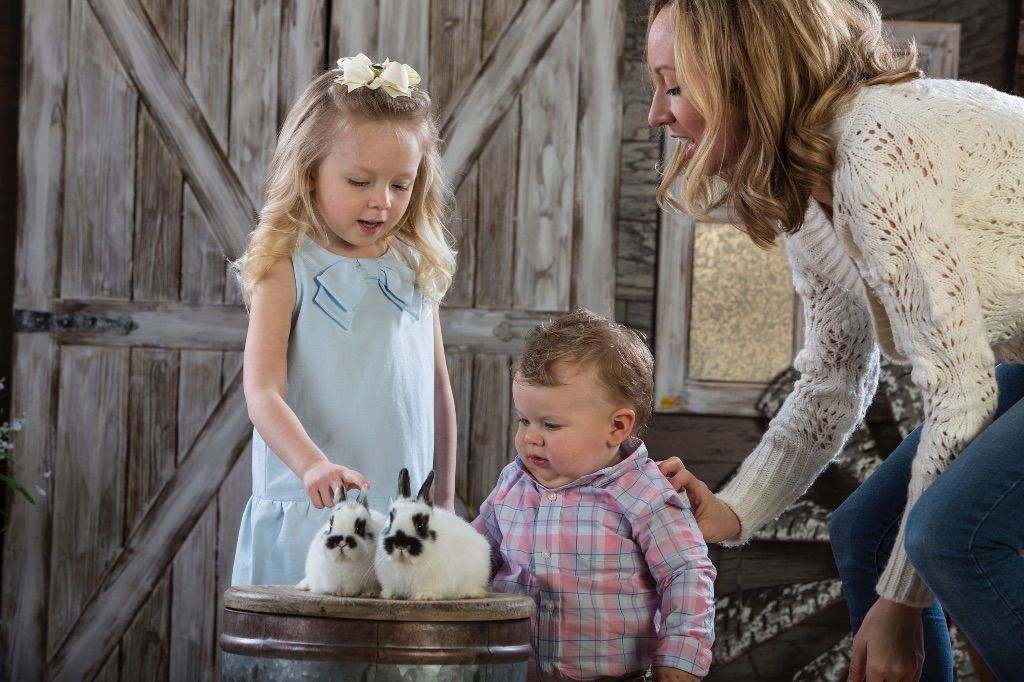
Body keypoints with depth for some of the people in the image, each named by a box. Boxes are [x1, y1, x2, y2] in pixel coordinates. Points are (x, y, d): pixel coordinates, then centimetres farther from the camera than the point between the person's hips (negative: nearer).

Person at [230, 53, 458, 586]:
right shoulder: (287, 269, -4)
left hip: (405, 520, 4)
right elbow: (262, 393, -14)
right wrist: (314, 467, -31)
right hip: (308, 516, -4)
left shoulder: (417, 269, 9)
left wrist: (445, 501, 17)